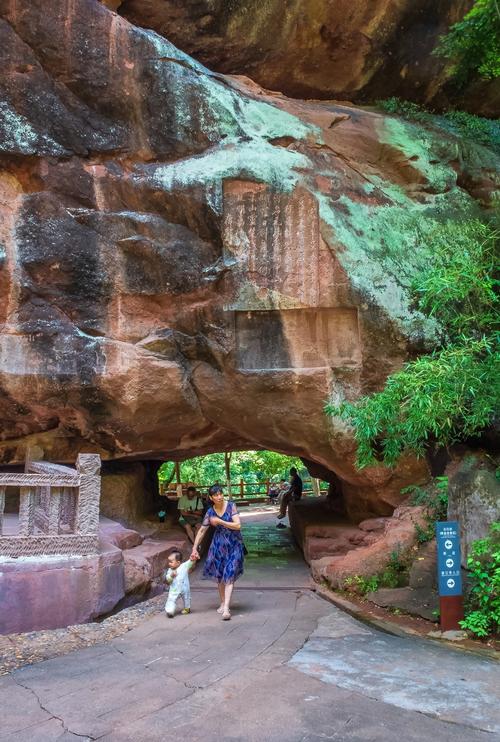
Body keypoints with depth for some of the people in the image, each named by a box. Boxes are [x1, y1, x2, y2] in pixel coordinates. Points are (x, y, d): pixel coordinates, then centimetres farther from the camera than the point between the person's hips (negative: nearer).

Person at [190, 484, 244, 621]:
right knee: (219, 575, 10)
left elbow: (238, 525, -18)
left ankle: (226, 608, -13)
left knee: (229, 575, -9)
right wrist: (194, 549, 0)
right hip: (219, 545, 3)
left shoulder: (231, 506, -11)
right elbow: (202, 531, 3)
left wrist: (220, 521, -20)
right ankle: (223, 602, 28)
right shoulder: (210, 512, -3)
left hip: (233, 544, -3)